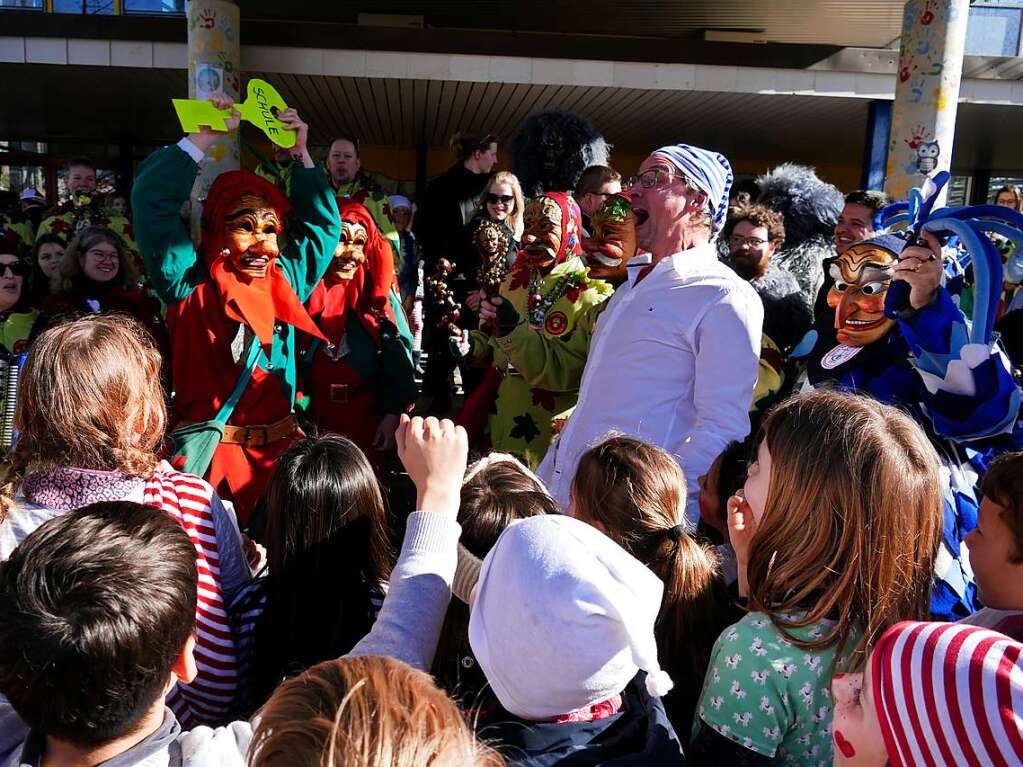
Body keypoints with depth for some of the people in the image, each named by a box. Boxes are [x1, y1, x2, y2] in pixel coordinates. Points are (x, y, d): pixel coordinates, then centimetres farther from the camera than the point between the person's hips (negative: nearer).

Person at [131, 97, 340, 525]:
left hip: (280, 452, 5)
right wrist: (205, 136, -8)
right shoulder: (190, 283, -2)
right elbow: (153, 200, -10)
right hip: (209, 457, -4)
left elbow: (323, 223, 21)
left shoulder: (285, 281, 10)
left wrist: (301, 154, 14)